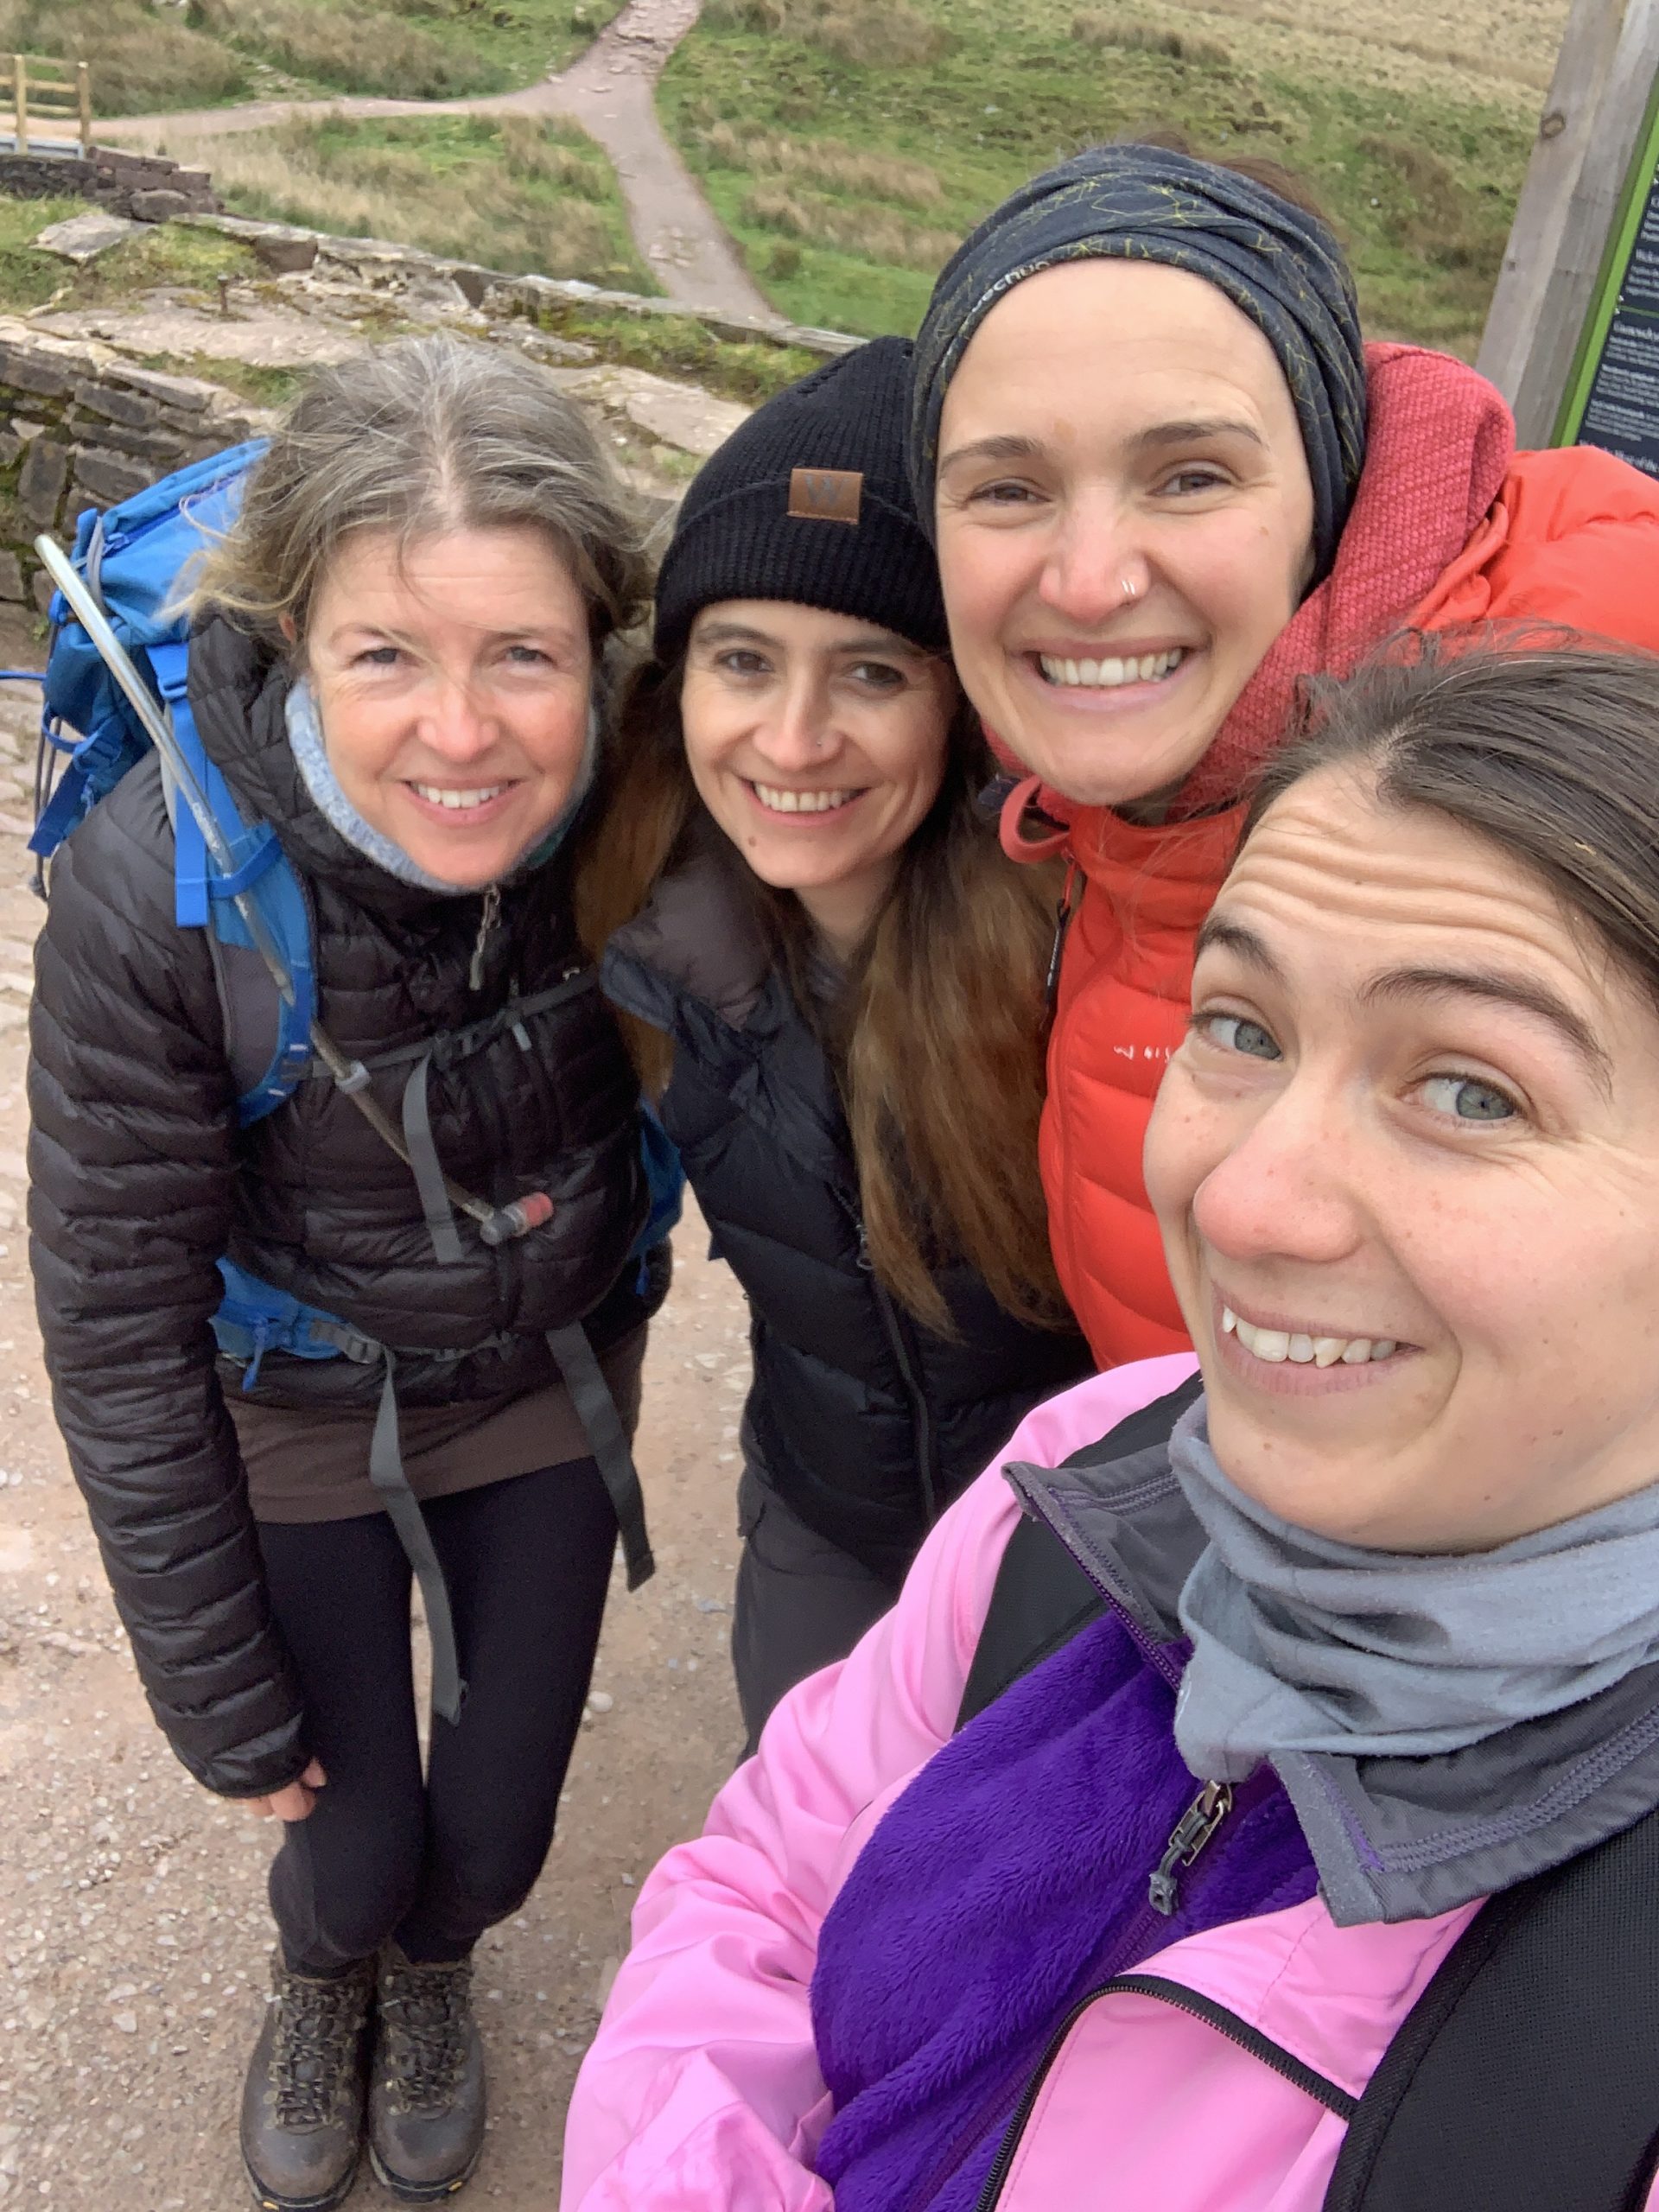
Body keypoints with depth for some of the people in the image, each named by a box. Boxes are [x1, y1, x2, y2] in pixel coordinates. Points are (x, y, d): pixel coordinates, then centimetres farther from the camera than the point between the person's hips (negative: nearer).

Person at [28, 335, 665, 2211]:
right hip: (297, 1411, -2)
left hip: (553, 1372, 2)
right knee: (355, 1842, 14)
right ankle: (324, 1974, 55)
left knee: (497, 1828, 17)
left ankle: (430, 1962, 58)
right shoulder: (154, 891, -31)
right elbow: (121, 1324, -19)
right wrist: (218, 1693, -10)